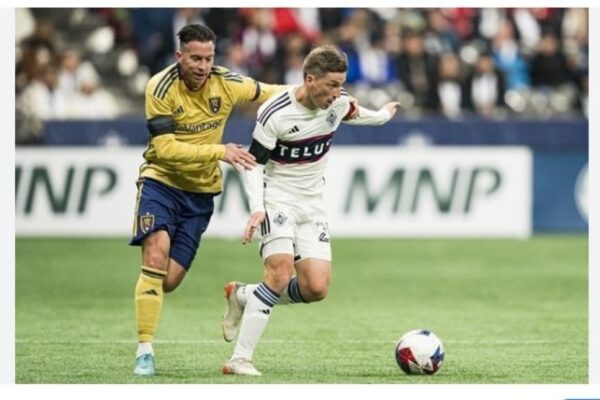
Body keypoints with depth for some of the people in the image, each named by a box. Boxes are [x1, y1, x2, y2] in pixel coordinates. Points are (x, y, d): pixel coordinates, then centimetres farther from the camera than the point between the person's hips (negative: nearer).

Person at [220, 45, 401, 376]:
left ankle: (242, 296, 14)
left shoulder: (338, 103, -4)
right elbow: (254, 162, -12)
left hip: (312, 205, 6)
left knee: (316, 289, -9)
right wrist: (257, 208, -26)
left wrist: (383, 115, 41)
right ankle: (240, 358, -23)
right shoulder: (275, 114, -20)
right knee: (281, 272, -26)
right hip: (277, 198, -6)